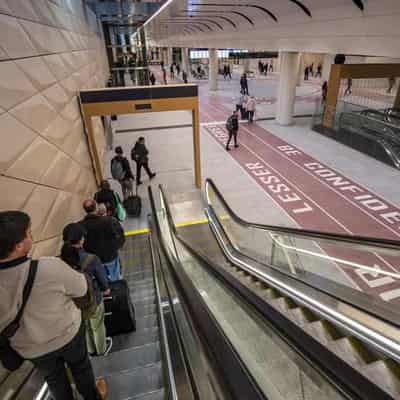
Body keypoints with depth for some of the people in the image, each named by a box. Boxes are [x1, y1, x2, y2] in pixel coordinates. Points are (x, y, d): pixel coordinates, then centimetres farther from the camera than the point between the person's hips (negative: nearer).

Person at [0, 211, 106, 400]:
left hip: (30, 348, 2)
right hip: (67, 335, -2)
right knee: (80, 366, 28)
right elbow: (81, 289, -18)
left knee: (54, 378, 29)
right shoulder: (50, 267, -38)